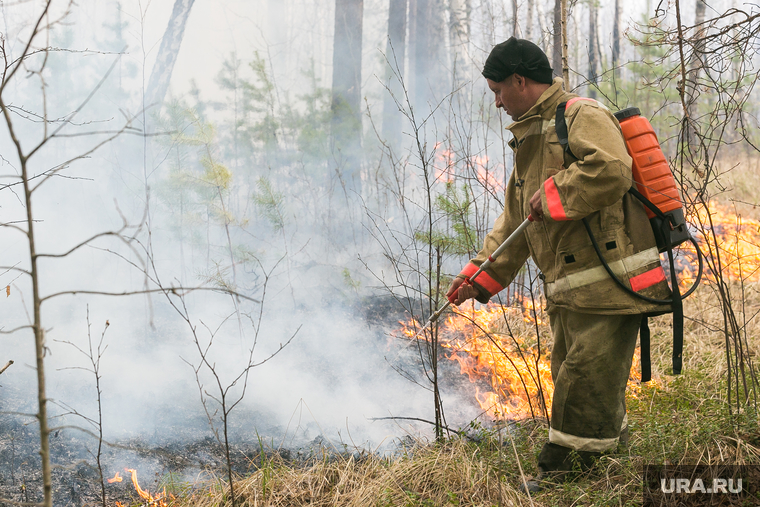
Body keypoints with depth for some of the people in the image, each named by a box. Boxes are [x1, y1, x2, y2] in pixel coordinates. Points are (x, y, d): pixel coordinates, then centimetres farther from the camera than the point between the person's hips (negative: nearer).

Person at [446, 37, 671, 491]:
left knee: (585, 383, -5)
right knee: (573, 383, 14)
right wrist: (482, 274, 20)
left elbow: (611, 170, -29)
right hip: (566, 291, 10)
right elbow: (515, 221, 26)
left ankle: (562, 469, 1)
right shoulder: (531, 139, 22)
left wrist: (551, 196, -16)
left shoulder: (582, 116, -8)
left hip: (609, 281, -9)